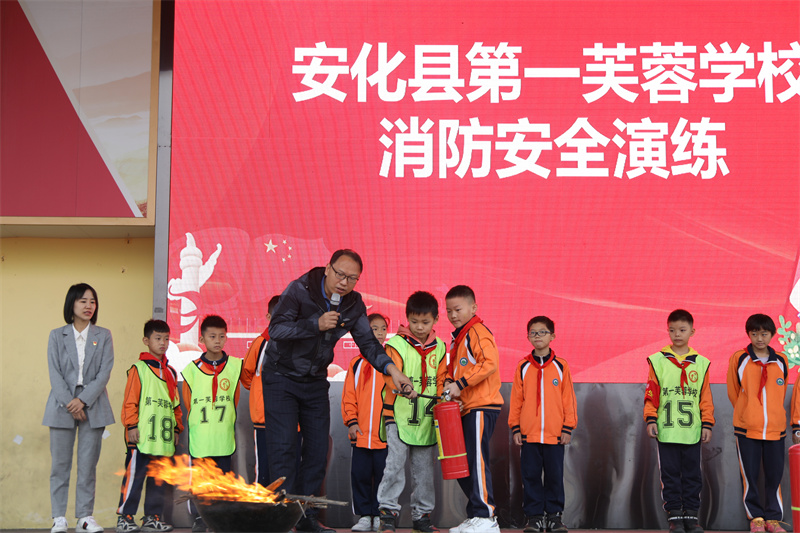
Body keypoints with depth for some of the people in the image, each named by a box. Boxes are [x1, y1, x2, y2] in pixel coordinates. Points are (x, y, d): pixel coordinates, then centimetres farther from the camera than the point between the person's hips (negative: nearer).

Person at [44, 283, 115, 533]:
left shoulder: (103, 336, 8)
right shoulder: (57, 335, 7)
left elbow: (104, 372, -1)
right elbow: (55, 374, -1)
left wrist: (83, 400, -12)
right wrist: (69, 403, -13)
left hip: (93, 407, 1)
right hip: (62, 406, 0)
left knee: (88, 464, 1)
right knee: (60, 463, 0)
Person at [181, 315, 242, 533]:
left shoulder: (234, 366, 3)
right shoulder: (192, 368, 1)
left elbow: (235, 398, 8)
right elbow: (188, 400, 8)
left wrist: (225, 419, 2)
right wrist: (200, 419, 8)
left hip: (224, 433, 1)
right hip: (199, 433, -1)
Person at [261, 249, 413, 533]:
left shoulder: (354, 304, -3)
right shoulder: (300, 290, -18)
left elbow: (367, 342, -4)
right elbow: (276, 329, -26)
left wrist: (391, 369, -20)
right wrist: (316, 325, -35)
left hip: (315, 381, 5)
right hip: (281, 376, -5)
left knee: (318, 450, 3)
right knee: (284, 446, -12)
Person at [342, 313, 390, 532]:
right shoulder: (357, 364, 9)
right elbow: (349, 396, 9)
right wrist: (351, 421, -2)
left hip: (385, 432, -2)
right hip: (361, 432, 2)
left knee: (382, 473, 1)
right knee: (360, 473, 3)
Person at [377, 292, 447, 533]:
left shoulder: (439, 347, 9)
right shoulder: (397, 343, -4)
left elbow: (441, 379, 13)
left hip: (427, 418, 4)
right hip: (399, 415, -4)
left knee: (425, 469, 9)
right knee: (396, 463, -10)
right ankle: (388, 512, -2)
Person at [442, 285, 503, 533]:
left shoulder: (478, 332, -8)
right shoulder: (460, 337, 22)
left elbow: (489, 363, -21)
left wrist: (460, 384, -22)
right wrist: (449, 382, 8)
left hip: (482, 406, -10)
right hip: (466, 409, 10)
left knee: (476, 459, -12)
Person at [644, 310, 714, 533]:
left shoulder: (701, 363, 7)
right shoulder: (657, 361, 3)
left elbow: (706, 398, 8)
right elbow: (651, 393, 2)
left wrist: (707, 424, 4)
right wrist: (651, 419, -5)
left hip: (692, 431, 1)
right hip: (666, 430, -1)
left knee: (692, 475, 6)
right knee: (670, 475, 3)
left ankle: (691, 515, 13)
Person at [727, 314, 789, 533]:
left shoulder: (781, 361, 6)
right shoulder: (739, 359, -1)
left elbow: (781, 393, 16)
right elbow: (733, 392, 8)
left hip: (775, 428, 2)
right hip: (746, 428, -2)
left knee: (774, 474, 4)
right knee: (750, 475, 2)